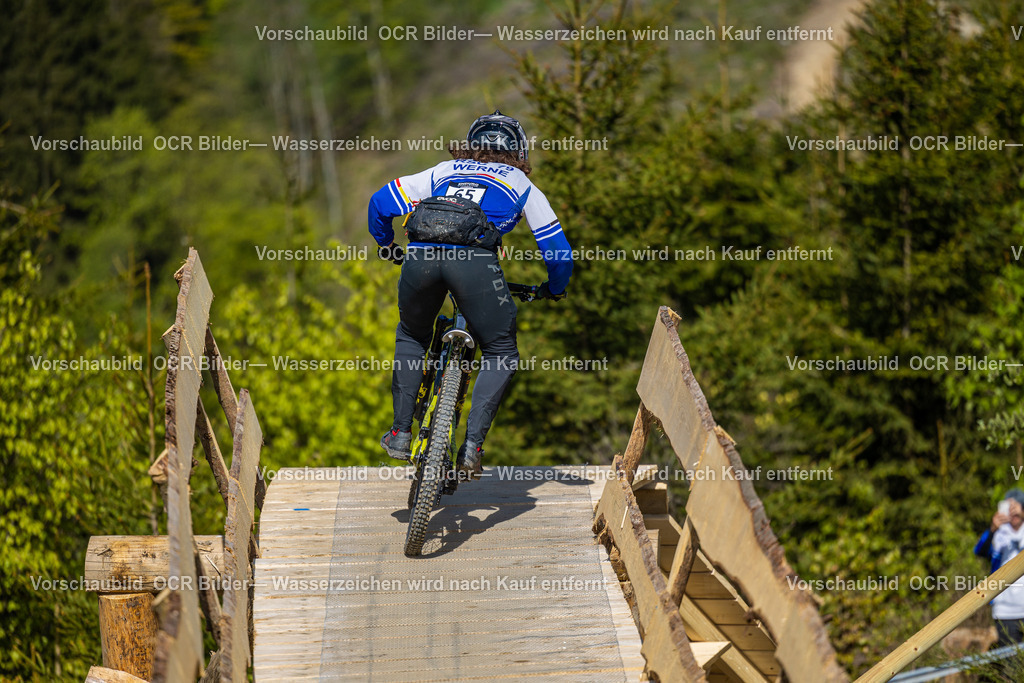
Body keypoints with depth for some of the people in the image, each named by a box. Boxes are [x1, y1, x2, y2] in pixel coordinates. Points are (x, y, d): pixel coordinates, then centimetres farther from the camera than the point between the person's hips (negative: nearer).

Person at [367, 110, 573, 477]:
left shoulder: (443, 171, 35)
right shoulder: (522, 185, 31)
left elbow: (380, 203, 31)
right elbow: (558, 251, 28)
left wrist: (386, 246, 48)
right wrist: (554, 289, 48)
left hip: (421, 255, 3)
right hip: (474, 259, -3)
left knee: (411, 337, 30)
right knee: (501, 355, 16)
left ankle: (400, 432, 23)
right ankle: (471, 446, 1)